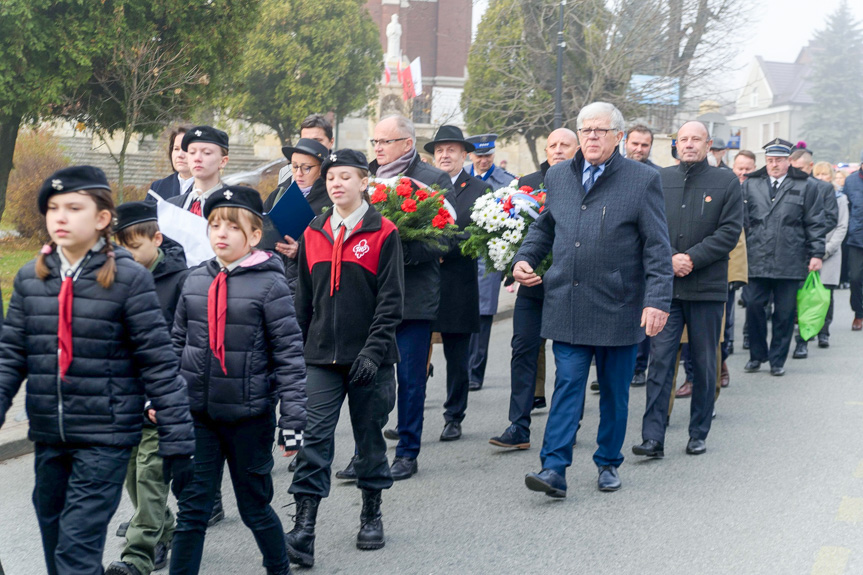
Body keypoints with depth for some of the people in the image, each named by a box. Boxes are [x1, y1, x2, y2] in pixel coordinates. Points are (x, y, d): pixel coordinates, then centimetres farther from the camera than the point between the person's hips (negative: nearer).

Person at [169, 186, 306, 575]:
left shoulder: (269, 284, -9)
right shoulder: (195, 280, 5)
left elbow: (290, 354, -10)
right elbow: (177, 343, 14)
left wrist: (293, 419, -13)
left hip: (250, 415, -3)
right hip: (198, 414, 3)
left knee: (255, 507, 12)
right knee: (192, 509, 4)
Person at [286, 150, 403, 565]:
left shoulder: (382, 233, -4)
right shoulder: (313, 234, 9)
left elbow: (391, 299, -7)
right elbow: (304, 299, 14)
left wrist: (373, 350, -16)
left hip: (369, 358, -3)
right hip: (322, 357, 3)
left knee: (369, 437, 9)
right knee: (315, 437, -6)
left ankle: (371, 516, 27)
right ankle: (303, 529, -7)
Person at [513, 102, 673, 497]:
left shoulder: (643, 180, -3)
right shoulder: (558, 177, 9)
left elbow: (657, 247, -6)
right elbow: (543, 227, 23)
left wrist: (658, 300, -14)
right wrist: (524, 258, 5)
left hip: (618, 308, -2)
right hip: (567, 306, 2)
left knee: (614, 391, 10)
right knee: (567, 385, -3)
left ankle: (608, 463, 25)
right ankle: (554, 468, -5)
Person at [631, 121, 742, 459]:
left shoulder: (726, 182, 3)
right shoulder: (659, 180, 8)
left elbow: (730, 231, -4)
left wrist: (692, 258, -13)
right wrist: (670, 258, -11)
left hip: (708, 288, -1)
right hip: (665, 287, 1)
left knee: (704, 364, 7)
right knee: (660, 361, -4)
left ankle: (699, 434, 19)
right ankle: (653, 438, -3)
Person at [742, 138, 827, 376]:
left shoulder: (805, 187, 6)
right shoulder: (750, 185, 10)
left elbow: (815, 224, 5)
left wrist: (817, 254, 0)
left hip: (789, 264, -1)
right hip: (757, 261, 1)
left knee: (784, 312, 3)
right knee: (754, 306, -2)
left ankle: (777, 360, 15)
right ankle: (756, 356, 15)